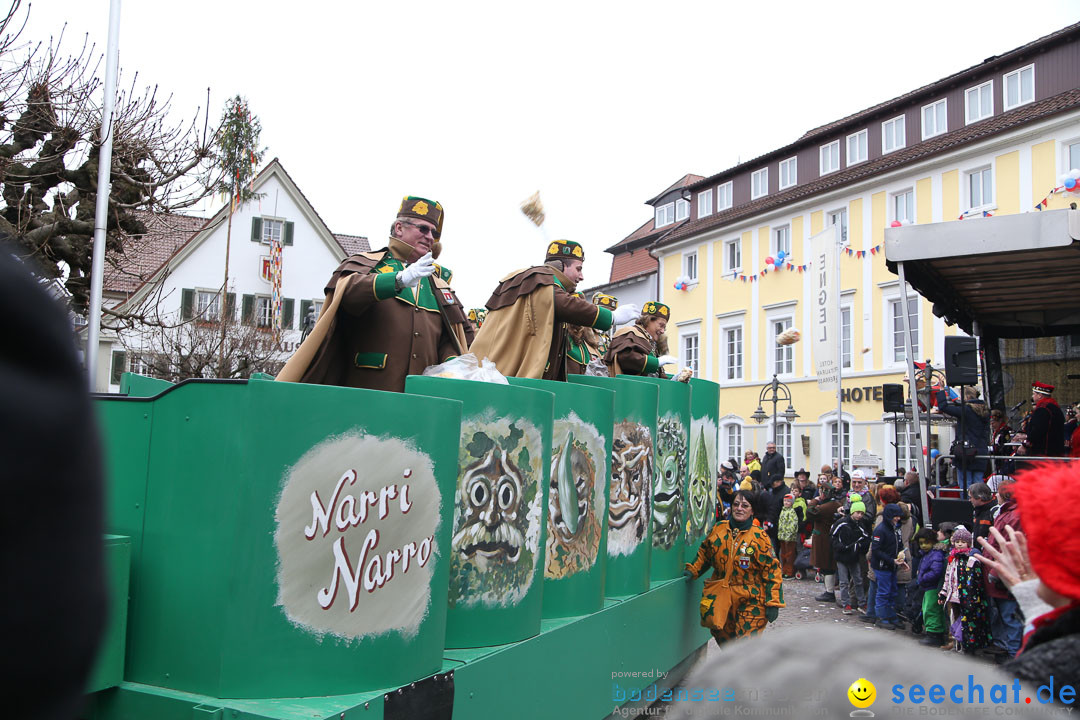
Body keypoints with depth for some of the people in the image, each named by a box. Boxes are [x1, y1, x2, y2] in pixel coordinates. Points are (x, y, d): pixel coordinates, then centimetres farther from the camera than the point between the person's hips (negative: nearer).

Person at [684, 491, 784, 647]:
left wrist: (773, 603, -9)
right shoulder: (718, 529, 4)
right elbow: (704, 553, 20)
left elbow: (771, 569, -6)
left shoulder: (759, 536, -6)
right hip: (721, 594, 4)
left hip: (751, 599, -4)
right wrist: (693, 570, 6)